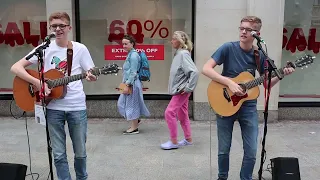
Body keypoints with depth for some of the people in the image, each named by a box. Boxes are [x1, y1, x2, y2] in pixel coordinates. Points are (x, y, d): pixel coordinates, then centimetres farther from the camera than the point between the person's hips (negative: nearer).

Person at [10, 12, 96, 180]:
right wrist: (37, 82, -18)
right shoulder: (44, 48, -1)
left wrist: (92, 77, -23)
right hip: (53, 108, 0)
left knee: (80, 152, 12)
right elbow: (16, 67, -4)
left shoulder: (80, 49, -2)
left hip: (77, 107, 0)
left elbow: (91, 75, 1)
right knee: (59, 154, 8)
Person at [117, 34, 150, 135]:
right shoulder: (130, 54, 14)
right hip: (128, 84, 10)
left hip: (132, 84, -10)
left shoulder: (133, 55, -16)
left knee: (132, 104, 0)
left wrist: (127, 85, -21)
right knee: (121, 103, 15)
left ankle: (134, 128, 13)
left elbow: (133, 73, -20)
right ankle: (135, 120, 29)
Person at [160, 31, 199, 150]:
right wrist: (185, 88, 9)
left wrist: (188, 88, -20)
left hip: (181, 91, -9)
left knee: (169, 113, -7)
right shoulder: (178, 54, 10)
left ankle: (174, 142, 3)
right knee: (182, 115, 14)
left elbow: (194, 72, -25)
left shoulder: (183, 54, -17)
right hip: (178, 90, 9)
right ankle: (188, 139, 25)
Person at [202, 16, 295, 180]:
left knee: (251, 152, 5)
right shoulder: (228, 48, -9)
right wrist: (230, 83, -25)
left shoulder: (259, 55, 0)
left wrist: (281, 75, -11)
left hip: (248, 107, 2)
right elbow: (206, 69, -18)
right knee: (223, 150, 9)